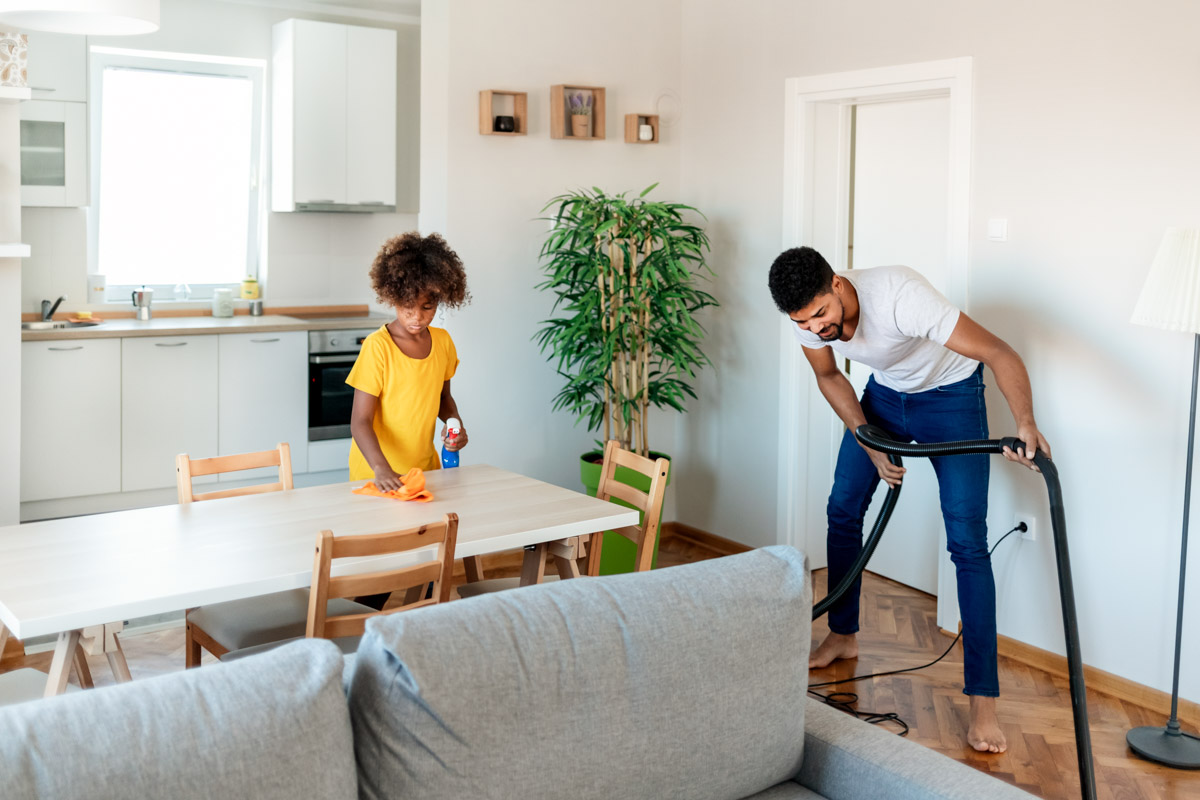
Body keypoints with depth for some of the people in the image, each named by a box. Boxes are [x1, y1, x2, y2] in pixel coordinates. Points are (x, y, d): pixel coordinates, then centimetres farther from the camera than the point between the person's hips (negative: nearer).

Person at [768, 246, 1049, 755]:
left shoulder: (900, 296, -39)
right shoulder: (808, 317, -21)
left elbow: (999, 354, -41)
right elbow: (829, 376, -1)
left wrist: (1025, 422, -58)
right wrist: (872, 446, -12)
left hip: (951, 393, -5)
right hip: (885, 392, 6)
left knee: (967, 540, -13)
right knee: (843, 508, 6)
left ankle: (983, 701, -12)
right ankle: (843, 636, 28)